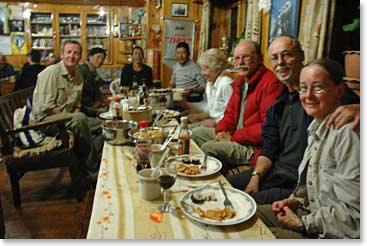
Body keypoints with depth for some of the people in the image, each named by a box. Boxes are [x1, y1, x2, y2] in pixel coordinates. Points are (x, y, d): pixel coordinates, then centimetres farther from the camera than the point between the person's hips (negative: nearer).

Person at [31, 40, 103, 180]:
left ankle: (94, 163, -4)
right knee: (80, 119, -34)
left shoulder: (78, 77, 11)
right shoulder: (51, 72, -13)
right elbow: (46, 107, -19)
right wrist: (73, 118, -16)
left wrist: (75, 114, -4)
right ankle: (93, 169, -25)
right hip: (44, 119, -8)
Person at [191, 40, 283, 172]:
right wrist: (221, 131, -4)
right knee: (197, 133, 12)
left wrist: (233, 137, -19)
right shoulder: (239, 82, 12)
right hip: (233, 135, 10)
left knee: (209, 147, -24)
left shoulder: (271, 83, -19)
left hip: (254, 147, -10)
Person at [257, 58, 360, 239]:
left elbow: (352, 212, -26)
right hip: (310, 212, 8)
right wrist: (294, 200, 2)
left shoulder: (347, 133, -26)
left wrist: (302, 222, -16)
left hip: (328, 234, -8)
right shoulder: (318, 125, 5)